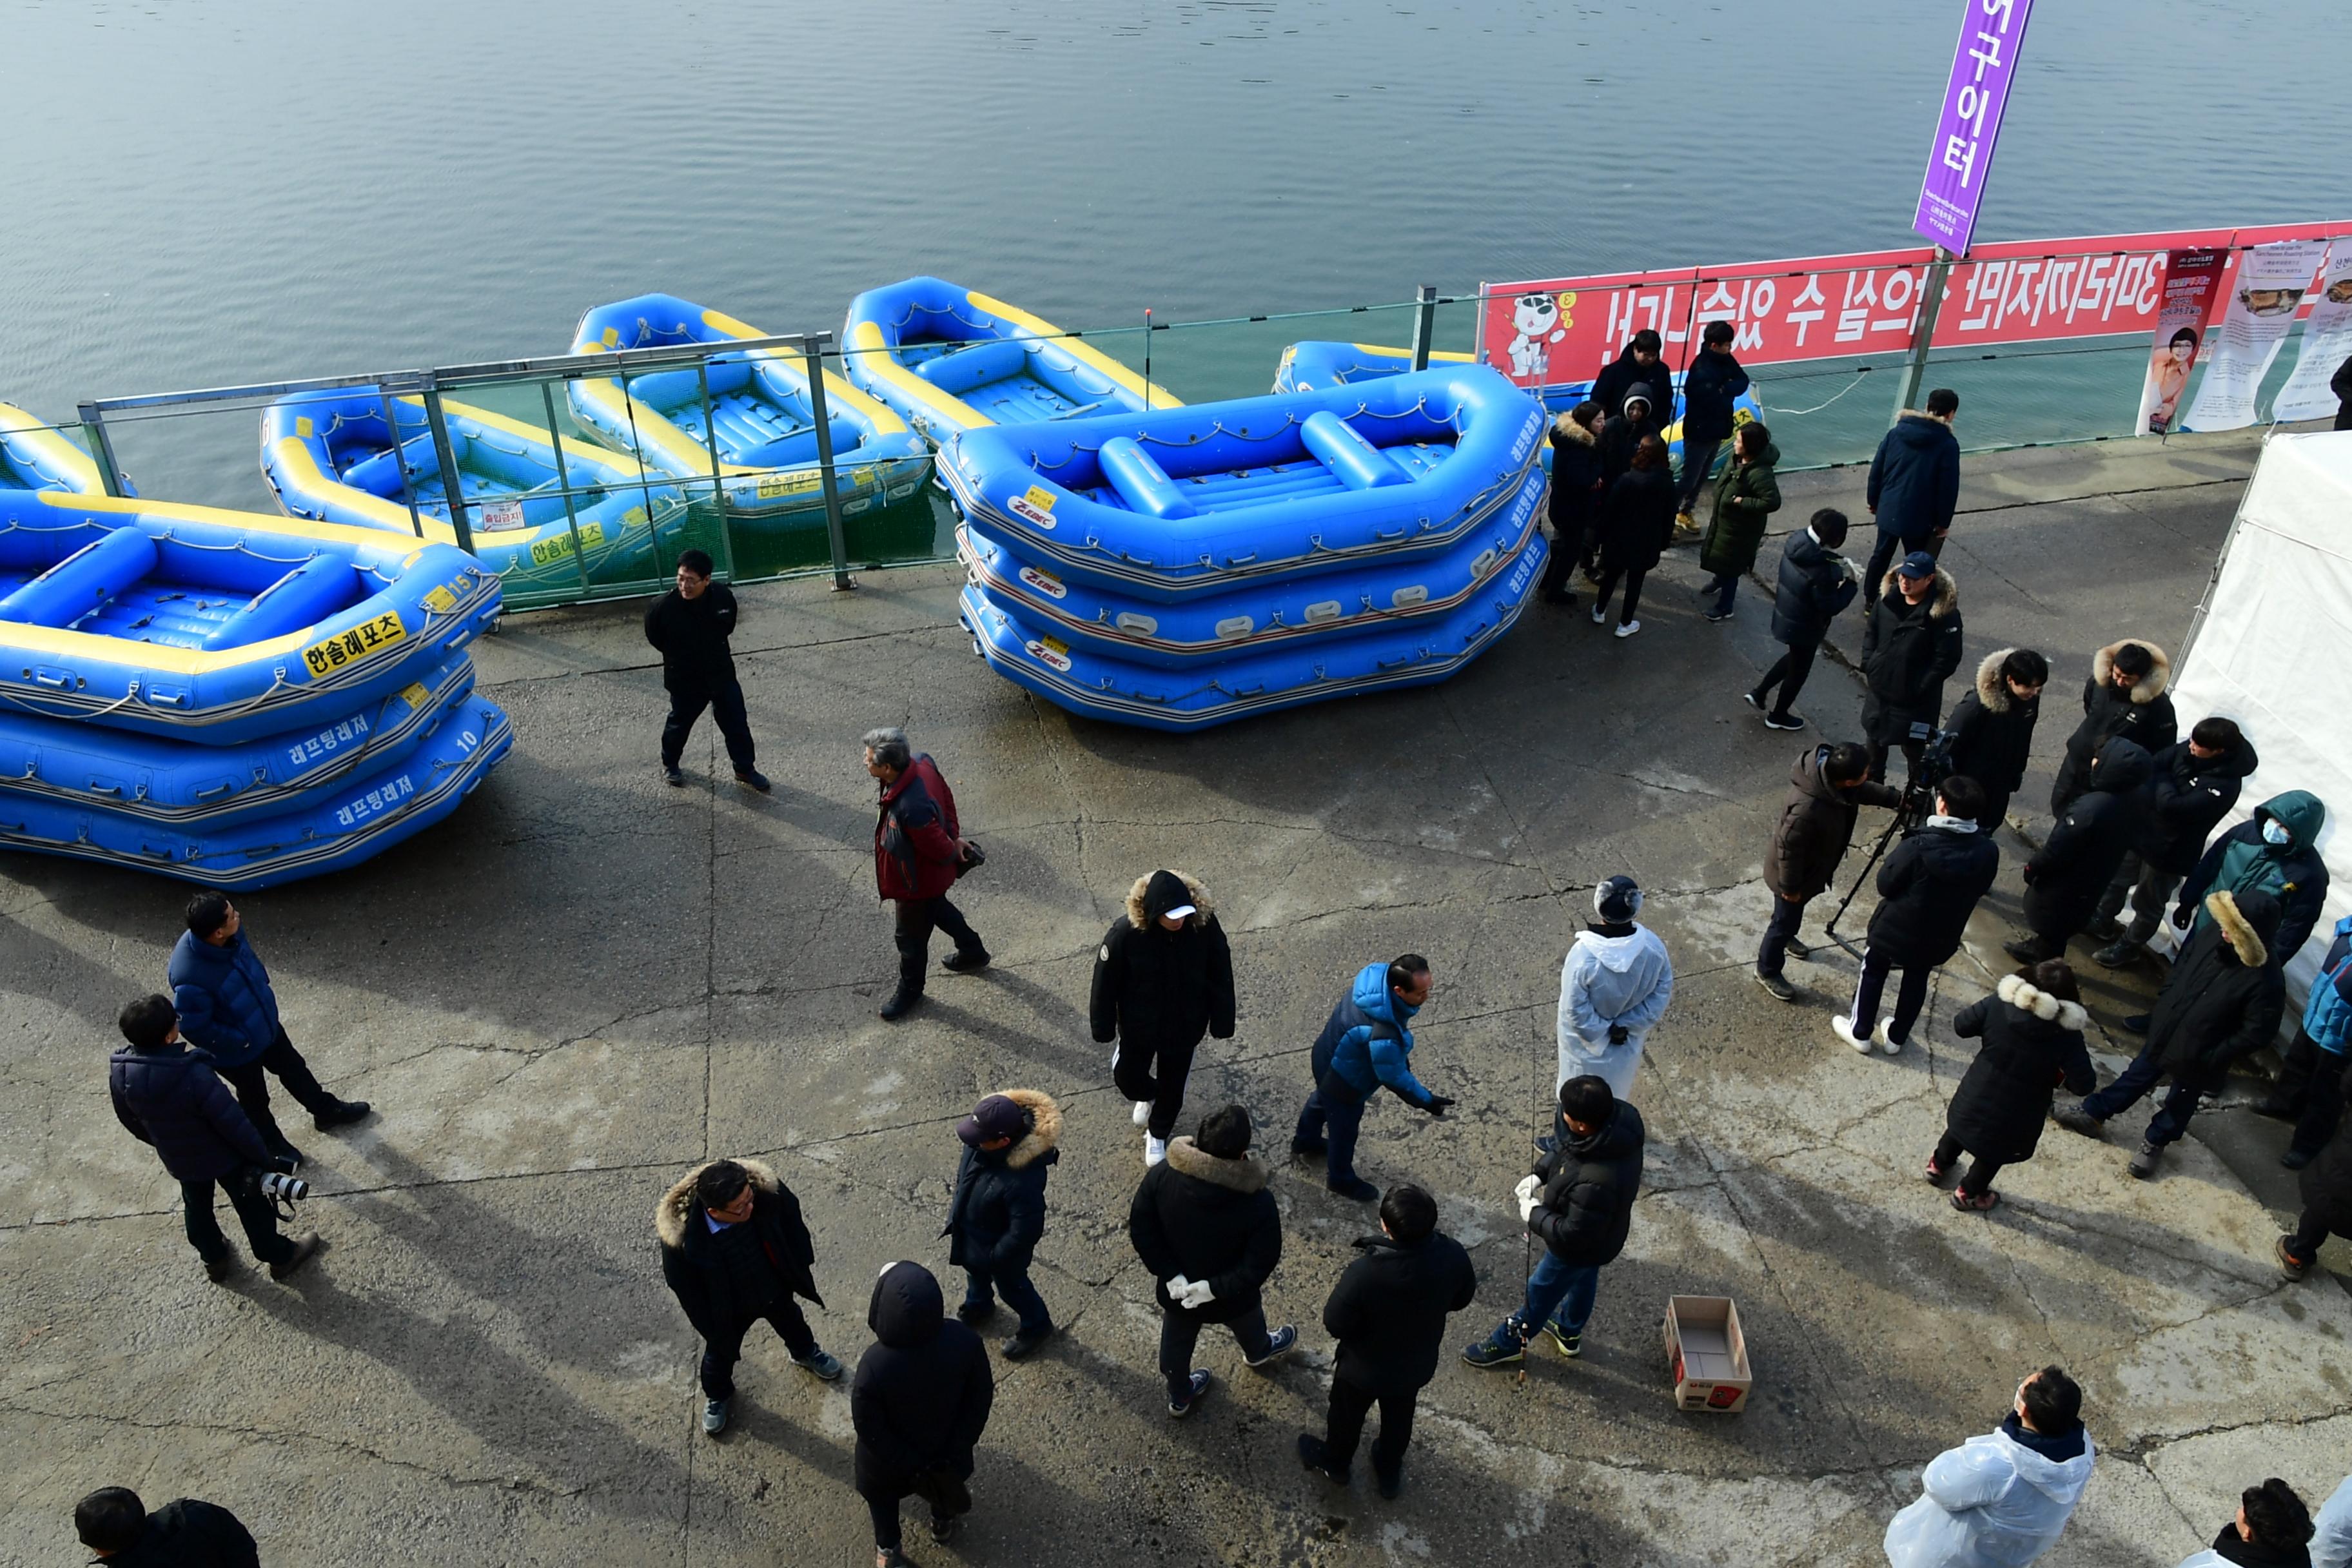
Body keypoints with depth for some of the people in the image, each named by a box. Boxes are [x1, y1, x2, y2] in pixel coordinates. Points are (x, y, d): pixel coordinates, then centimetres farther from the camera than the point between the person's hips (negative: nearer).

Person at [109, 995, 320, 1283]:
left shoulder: (120, 1075, -21)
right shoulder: (194, 1075, -40)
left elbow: (131, 1122, 0)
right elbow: (235, 1123, -30)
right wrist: (265, 1157, -14)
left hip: (178, 1161, 5)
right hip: (222, 1156, -5)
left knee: (197, 1208, 30)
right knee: (252, 1205, 19)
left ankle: (215, 1260, 53)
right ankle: (281, 1257, 40)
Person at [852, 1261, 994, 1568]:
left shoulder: (874, 1365, -42)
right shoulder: (965, 1341, -34)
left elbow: (869, 1429, -25)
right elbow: (981, 1398, -17)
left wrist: (911, 1464, -9)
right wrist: (957, 1448, -4)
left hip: (889, 1461, -2)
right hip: (946, 1446, 2)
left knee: (882, 1495, 33)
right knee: (943, 1477, 38)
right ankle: (943, 1521, 64)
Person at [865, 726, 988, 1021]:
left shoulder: (911, 808, -45)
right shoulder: (921, 763, -19)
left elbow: (939, 848, -30)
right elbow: (946, 797, -2)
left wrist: (954, 853, -9)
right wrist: (955, 836, 1)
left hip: (918, 882, -9)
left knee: (911, 937, 18)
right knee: (938, 909, 35)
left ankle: (910, 990, 45)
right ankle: (973, 953, 58)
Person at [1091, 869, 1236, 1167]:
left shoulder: (1205, 925, -27)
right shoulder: (1125, 933, -32)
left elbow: (1221, 976, -11)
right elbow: (1106, 982, -16)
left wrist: (1222, 1023, -3)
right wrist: (1103, 1029, -6)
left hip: (1185, 1027, 1)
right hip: (1139, 1027, -1)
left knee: (1173, 1085, 20)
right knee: (1128, 1078, 21)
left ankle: (1158, 1134, 51)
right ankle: (1149, 1095, 59)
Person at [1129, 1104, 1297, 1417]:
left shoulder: (1162, 1175, -27)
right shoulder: (1258, 1204, -34)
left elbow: (1140, 1229, -18)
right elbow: (1260, 1265, -27)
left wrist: (1170, 1274, -15)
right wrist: (1215, 1288, -20)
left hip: (1174, 1290, 2)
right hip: (1232, 1298, -1)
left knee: (1176, 1344, 31)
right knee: (1248, 1327, 35)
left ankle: (1179, 1398, 57)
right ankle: (1258, 1353, 67)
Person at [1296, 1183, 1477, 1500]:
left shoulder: (1365, 1272, -42)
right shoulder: (1453, 1256, -30)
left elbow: (1334, 1325, -25)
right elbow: (1462, 1299, -8)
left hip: (1364, 1368, -3)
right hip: (1418, 1364, 3)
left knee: (1347, 1415, 29)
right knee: (1399, 1418, 33)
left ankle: (1334, 1464, 57)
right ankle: (1390, 1472, 58)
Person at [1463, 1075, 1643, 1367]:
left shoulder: (1595, 1183, -48)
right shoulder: (1619, 1115, -25)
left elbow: (1573, 1234, -32)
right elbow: (1568, 1146, -4)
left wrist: (1535, 1214, -18)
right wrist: (1540, 1174, -11)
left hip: (1582, 1246, -7)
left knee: (1540, 1291, 20)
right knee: (1583, 1279, 33)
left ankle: (1509, 1343, 46)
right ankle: (1569, 1332, 61)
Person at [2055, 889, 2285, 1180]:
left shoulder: (2266, 980, -34)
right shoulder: (2213, 933, -19)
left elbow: (2256, 1033, -23)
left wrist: (2213, 1056, -17)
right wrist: (2163, 1003, 3)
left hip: (2197, 1055, -5)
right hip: (2165, 1030, 5)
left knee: (2181, 1101, 23)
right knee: (2139, 1074, 27)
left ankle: (2155, 1142, 47)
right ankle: (2094, 1112, 44)